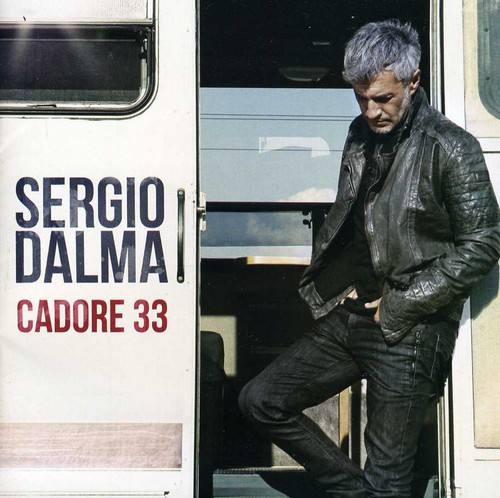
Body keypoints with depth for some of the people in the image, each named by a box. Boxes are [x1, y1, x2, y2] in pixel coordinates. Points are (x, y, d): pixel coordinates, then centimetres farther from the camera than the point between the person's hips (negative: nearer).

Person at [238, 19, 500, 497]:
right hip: (346, 317, 8)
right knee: (260, 400, 8)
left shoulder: (451, 148, -11)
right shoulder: (362, 134, 11)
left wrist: (401, 305, -13)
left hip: (408, 335, -7)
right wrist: (336, 286, 9)